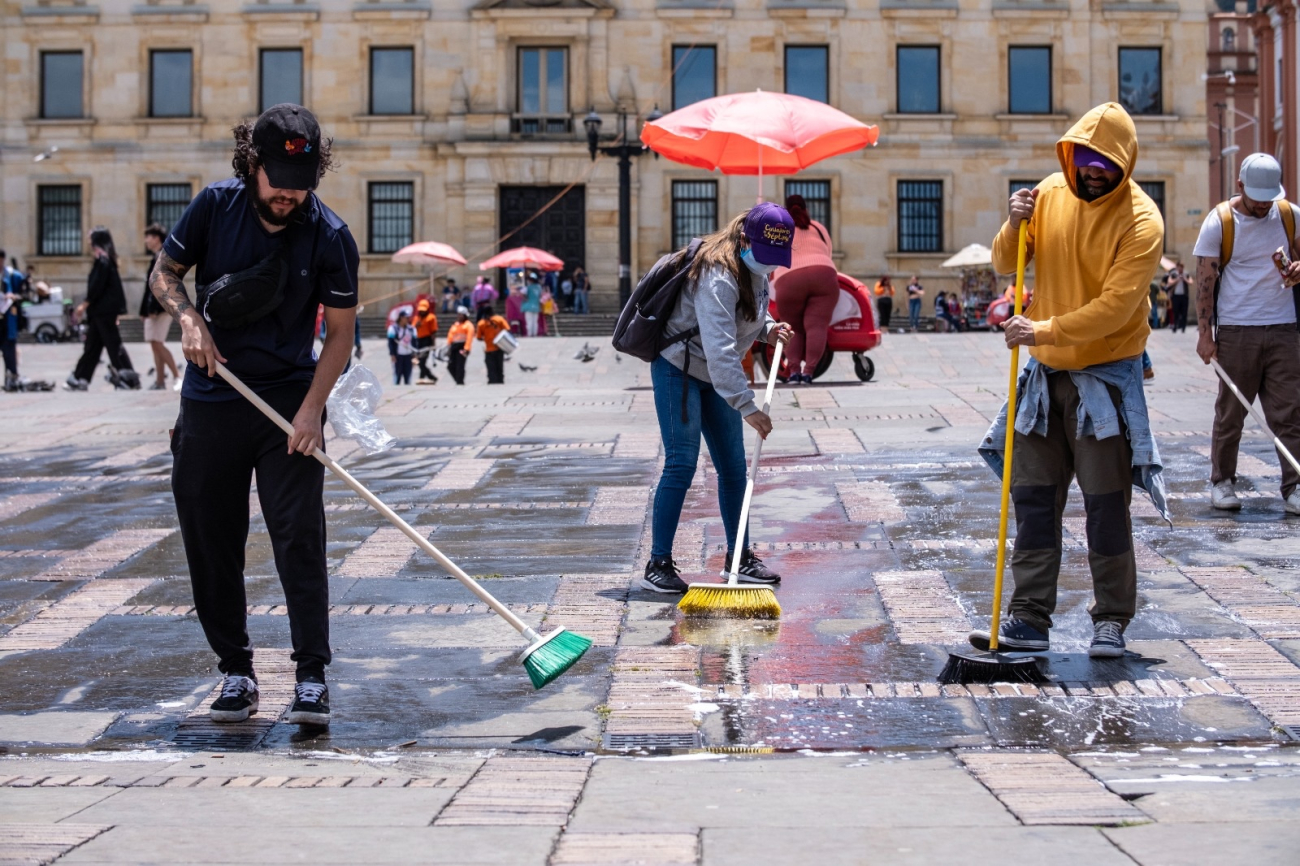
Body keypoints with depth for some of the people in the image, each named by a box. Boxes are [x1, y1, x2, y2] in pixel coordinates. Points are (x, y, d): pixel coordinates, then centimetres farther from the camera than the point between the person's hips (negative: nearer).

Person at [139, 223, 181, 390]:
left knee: (157, 342, -13)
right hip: (153, 307, 9)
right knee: (155, 344, 7)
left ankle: (177, 376, -9)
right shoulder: (155, 257, 17)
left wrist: (154, 308, -22)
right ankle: (160, 381, 9)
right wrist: (145, 310, 17)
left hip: (162, 307, -9)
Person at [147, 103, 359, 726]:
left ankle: (312, 677, -5)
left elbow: (339, 331, -4)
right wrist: (189, 317, -13)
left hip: (289, 400, -2)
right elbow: (164, 272, 9)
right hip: (209, 400, 2)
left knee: (299, 538, -9)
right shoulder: (215, 206, -4)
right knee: (210, 543, 5)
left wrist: (311, 408, -15)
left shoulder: (330, 237, -9)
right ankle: (235, 672, 17)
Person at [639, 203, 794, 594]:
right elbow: (719, 348, -35)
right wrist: (747, 406, -37)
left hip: (716, 376, 9)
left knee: (734, 466, 8)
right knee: (682, 463, -12)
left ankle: (739, 555, 19)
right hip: (678, 370, -9)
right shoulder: (718, 276, -28)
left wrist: (768, 328, -4)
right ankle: (658, 564, -7)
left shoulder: (755, 271, 1)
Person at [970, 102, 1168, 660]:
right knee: (1034, 499, 5)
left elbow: (1115, 307, -21)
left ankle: (1111, 621, 9)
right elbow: (1004, 266, 8)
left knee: (1106, 504, -2)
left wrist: (1046, 331, -26)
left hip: (1106, 377, -5)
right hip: (1045, 372, 5)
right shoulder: (1050, 194, 3)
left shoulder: (1140, 220, -13)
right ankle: (1029, 619, 10)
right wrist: (1014, 227, -12)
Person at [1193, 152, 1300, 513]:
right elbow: (1204, 281, -4)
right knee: (1231, 412, 5)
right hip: (1236, 331, -2)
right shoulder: (1219, 222, -4)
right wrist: (1204, 334, -9)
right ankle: (1222, 482, 16)